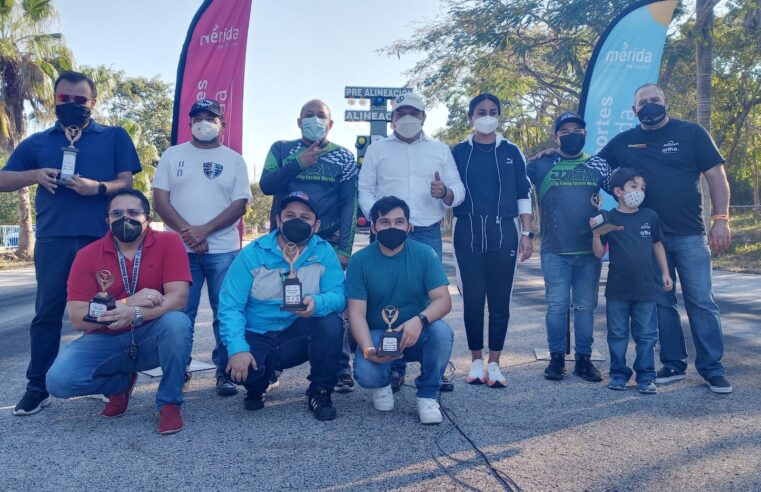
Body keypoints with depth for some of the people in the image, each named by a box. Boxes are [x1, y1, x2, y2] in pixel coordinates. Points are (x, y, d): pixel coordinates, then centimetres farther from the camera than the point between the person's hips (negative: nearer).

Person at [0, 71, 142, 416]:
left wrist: (99, 187, -17)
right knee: (47, 311, 3)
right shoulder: (37, 142, 17)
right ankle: (37, 387, 12)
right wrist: (35, 175, -6)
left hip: (101, 237, -1)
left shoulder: (115, 137, 11)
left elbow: (126, 182, 3)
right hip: (53, 238, 2)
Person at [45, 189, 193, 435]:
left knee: (177, 322, -35)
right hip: (106, 340, 2)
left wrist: (136, 313, -37)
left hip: (153, 338, -2)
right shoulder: (87, 255, -5)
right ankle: (122, 383, 11)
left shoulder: (168, 243, -10)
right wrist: (128, 302, -25)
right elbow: (77, 318, -11)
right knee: (59, 380, -23)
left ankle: (169, 402, -12)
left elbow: (178, 299, -20)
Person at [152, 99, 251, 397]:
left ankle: (225, 372, 11)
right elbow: (160, 199, 3)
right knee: (180, 314, 4)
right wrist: (187, 232, -11)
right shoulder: (173, 155, 11)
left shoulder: (234, 160, 9)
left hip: (224, 250, 0)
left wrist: (203, 230, -12)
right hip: (180, 248, 1)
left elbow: (239, 204, 0)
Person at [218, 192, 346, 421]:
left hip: (298, 336, 1)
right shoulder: (251, 254, -8)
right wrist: (237, 349, -27)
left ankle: (320, 392, -5)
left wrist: (317, 303, -39)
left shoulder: (324, 253, -5)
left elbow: (339, 296, -15)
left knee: (331, 323, -28)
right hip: (257, 338, 0)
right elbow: (230, 306, -12)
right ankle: (257, 384, 11)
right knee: (239, 368, -30)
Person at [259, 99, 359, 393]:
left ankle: (340, 369, 3)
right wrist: (299, 164, -13)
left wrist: (344, 248, -8)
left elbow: (349, 206, 1)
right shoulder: (281, 150, 11)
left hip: (327, 242, -1)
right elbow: (266, 185, -2)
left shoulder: (343, 157, 7)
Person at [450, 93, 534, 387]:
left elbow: (523, 195, 8)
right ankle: (476, 361, 17)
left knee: (500, 301, 2)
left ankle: (494, 363, 14)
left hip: (504, 233, 0)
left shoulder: (511, 153, 9)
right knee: (472, 299, 2)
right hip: (468, 233, 0)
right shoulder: (459, 152, 8)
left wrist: (526, 234, 2)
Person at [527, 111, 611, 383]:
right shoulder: (542, 165, 4)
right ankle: (557, 358, 11)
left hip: (589, 249, 2)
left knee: (586, 306, 6)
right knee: (557, 305, -1)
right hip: (554, 251, -2)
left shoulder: (598, 165, 10)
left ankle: (584, 358, 16)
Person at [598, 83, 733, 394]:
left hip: (690, 235, -2)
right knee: (661, 303, 9)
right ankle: (673, 364, 21)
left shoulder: (691, 133, 2)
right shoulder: (623, 142, 7)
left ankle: (712, 368, 12)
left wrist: (721, 219, -9)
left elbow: (716, 176, 0)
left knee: (701, 302, 1)